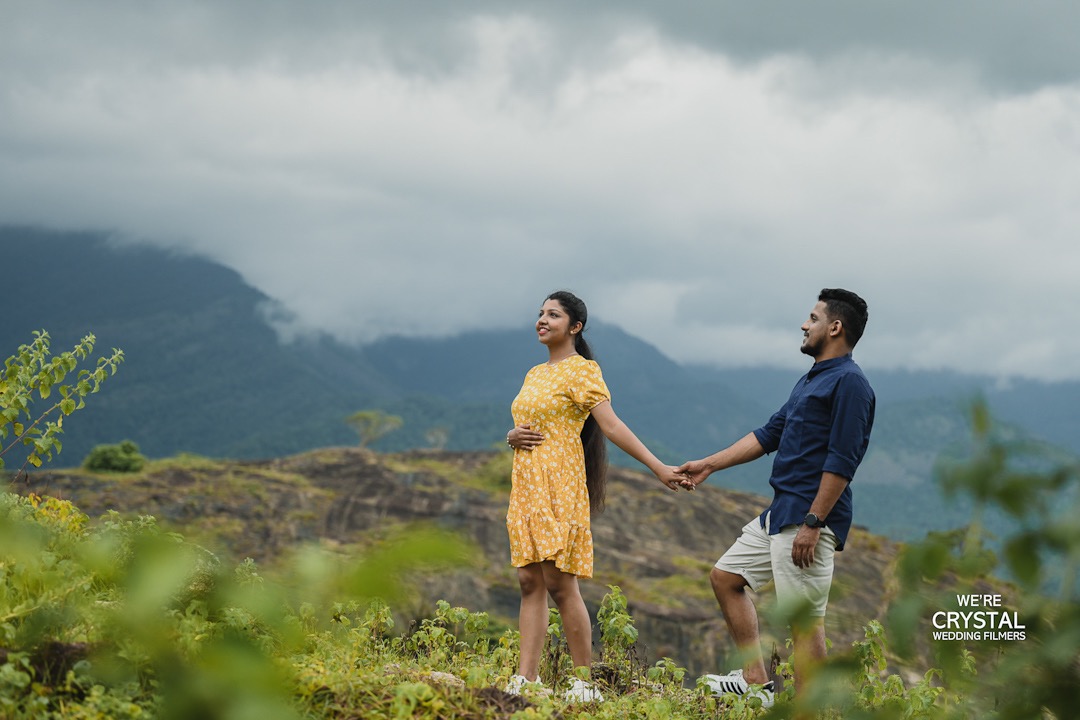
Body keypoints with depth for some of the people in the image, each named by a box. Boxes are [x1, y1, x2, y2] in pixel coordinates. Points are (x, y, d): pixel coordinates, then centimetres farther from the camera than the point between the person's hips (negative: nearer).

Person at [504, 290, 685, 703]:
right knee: (530, 582, 3)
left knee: (560, 584, -8)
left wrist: (657, 467, -22)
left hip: (560, 490, -8)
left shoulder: (581, 371, -6)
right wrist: (513, 437, 3)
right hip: (526, 487, 8)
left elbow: (611, 425, -13)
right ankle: (526, 680, 2)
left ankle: (585, 684, -2)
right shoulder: (534, 375, 18)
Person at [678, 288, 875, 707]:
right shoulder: (811, 380, 19)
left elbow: (842, 461, -19)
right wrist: (708, 465, 25)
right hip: (779, 514, 11)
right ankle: (757, 684, 15)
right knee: (725, 576, 15)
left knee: (804, 618, -10)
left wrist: (812, 523, -23)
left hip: (810, 517, -11)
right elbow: (769, 435, 26)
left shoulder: (849, 382, -12)